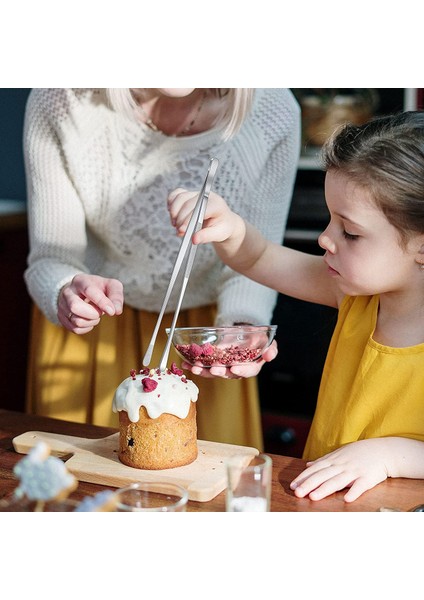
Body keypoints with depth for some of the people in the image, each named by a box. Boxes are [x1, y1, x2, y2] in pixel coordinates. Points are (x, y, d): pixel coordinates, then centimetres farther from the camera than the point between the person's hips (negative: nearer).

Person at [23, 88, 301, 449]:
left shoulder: (274, 111, -23)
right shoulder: (61, 106, -26)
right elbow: (51, 258, -20)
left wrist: (241, 325, -33)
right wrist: (65, 293, -42)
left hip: (205, 321, 1)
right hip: (91, 325, 0)